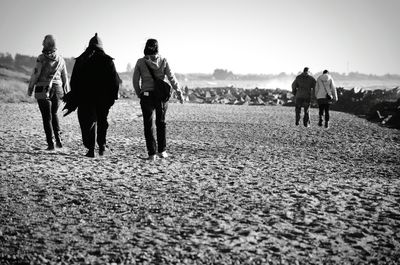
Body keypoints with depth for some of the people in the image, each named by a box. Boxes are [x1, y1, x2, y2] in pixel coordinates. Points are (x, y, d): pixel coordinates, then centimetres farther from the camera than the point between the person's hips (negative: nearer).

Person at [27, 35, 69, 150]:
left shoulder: (41, 58, -10)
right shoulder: (60, 59, 4)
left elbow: (35, 74, -10)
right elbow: (65, 77, 9)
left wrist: (30, 89, 1)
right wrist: (66, 92, 18)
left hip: (43, 90, -4)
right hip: (57, 90, 4)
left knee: (47, 117, 4)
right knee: (54, 114, 22)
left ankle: (50, 144, 1)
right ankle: (58, 139, 9)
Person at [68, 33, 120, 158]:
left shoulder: (80, 60, 3)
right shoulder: (107, 60, -1)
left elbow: (74, 80, 4)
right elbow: (114, 80, -4)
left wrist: (74, 98, 10)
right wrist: (113, 95, 3)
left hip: (85, 97, 0)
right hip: (103, 98, 0)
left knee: (88, 122, 3)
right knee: (102, 121, 18)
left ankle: (91, 149, -5)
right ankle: (102, 145, 18)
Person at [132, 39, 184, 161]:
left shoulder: (140, 62, -4)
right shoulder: (163, 61, -3)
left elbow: (135, 81, 0)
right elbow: (172, 78, -2)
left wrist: (139, 94, 14)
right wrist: (179, 93, 5)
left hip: (146, 96, -1)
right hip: (161, 95, 1)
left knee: (148, 125, 6)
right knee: (161, 123, 15)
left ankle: (152, 153, 4)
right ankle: (162, 151, 17)